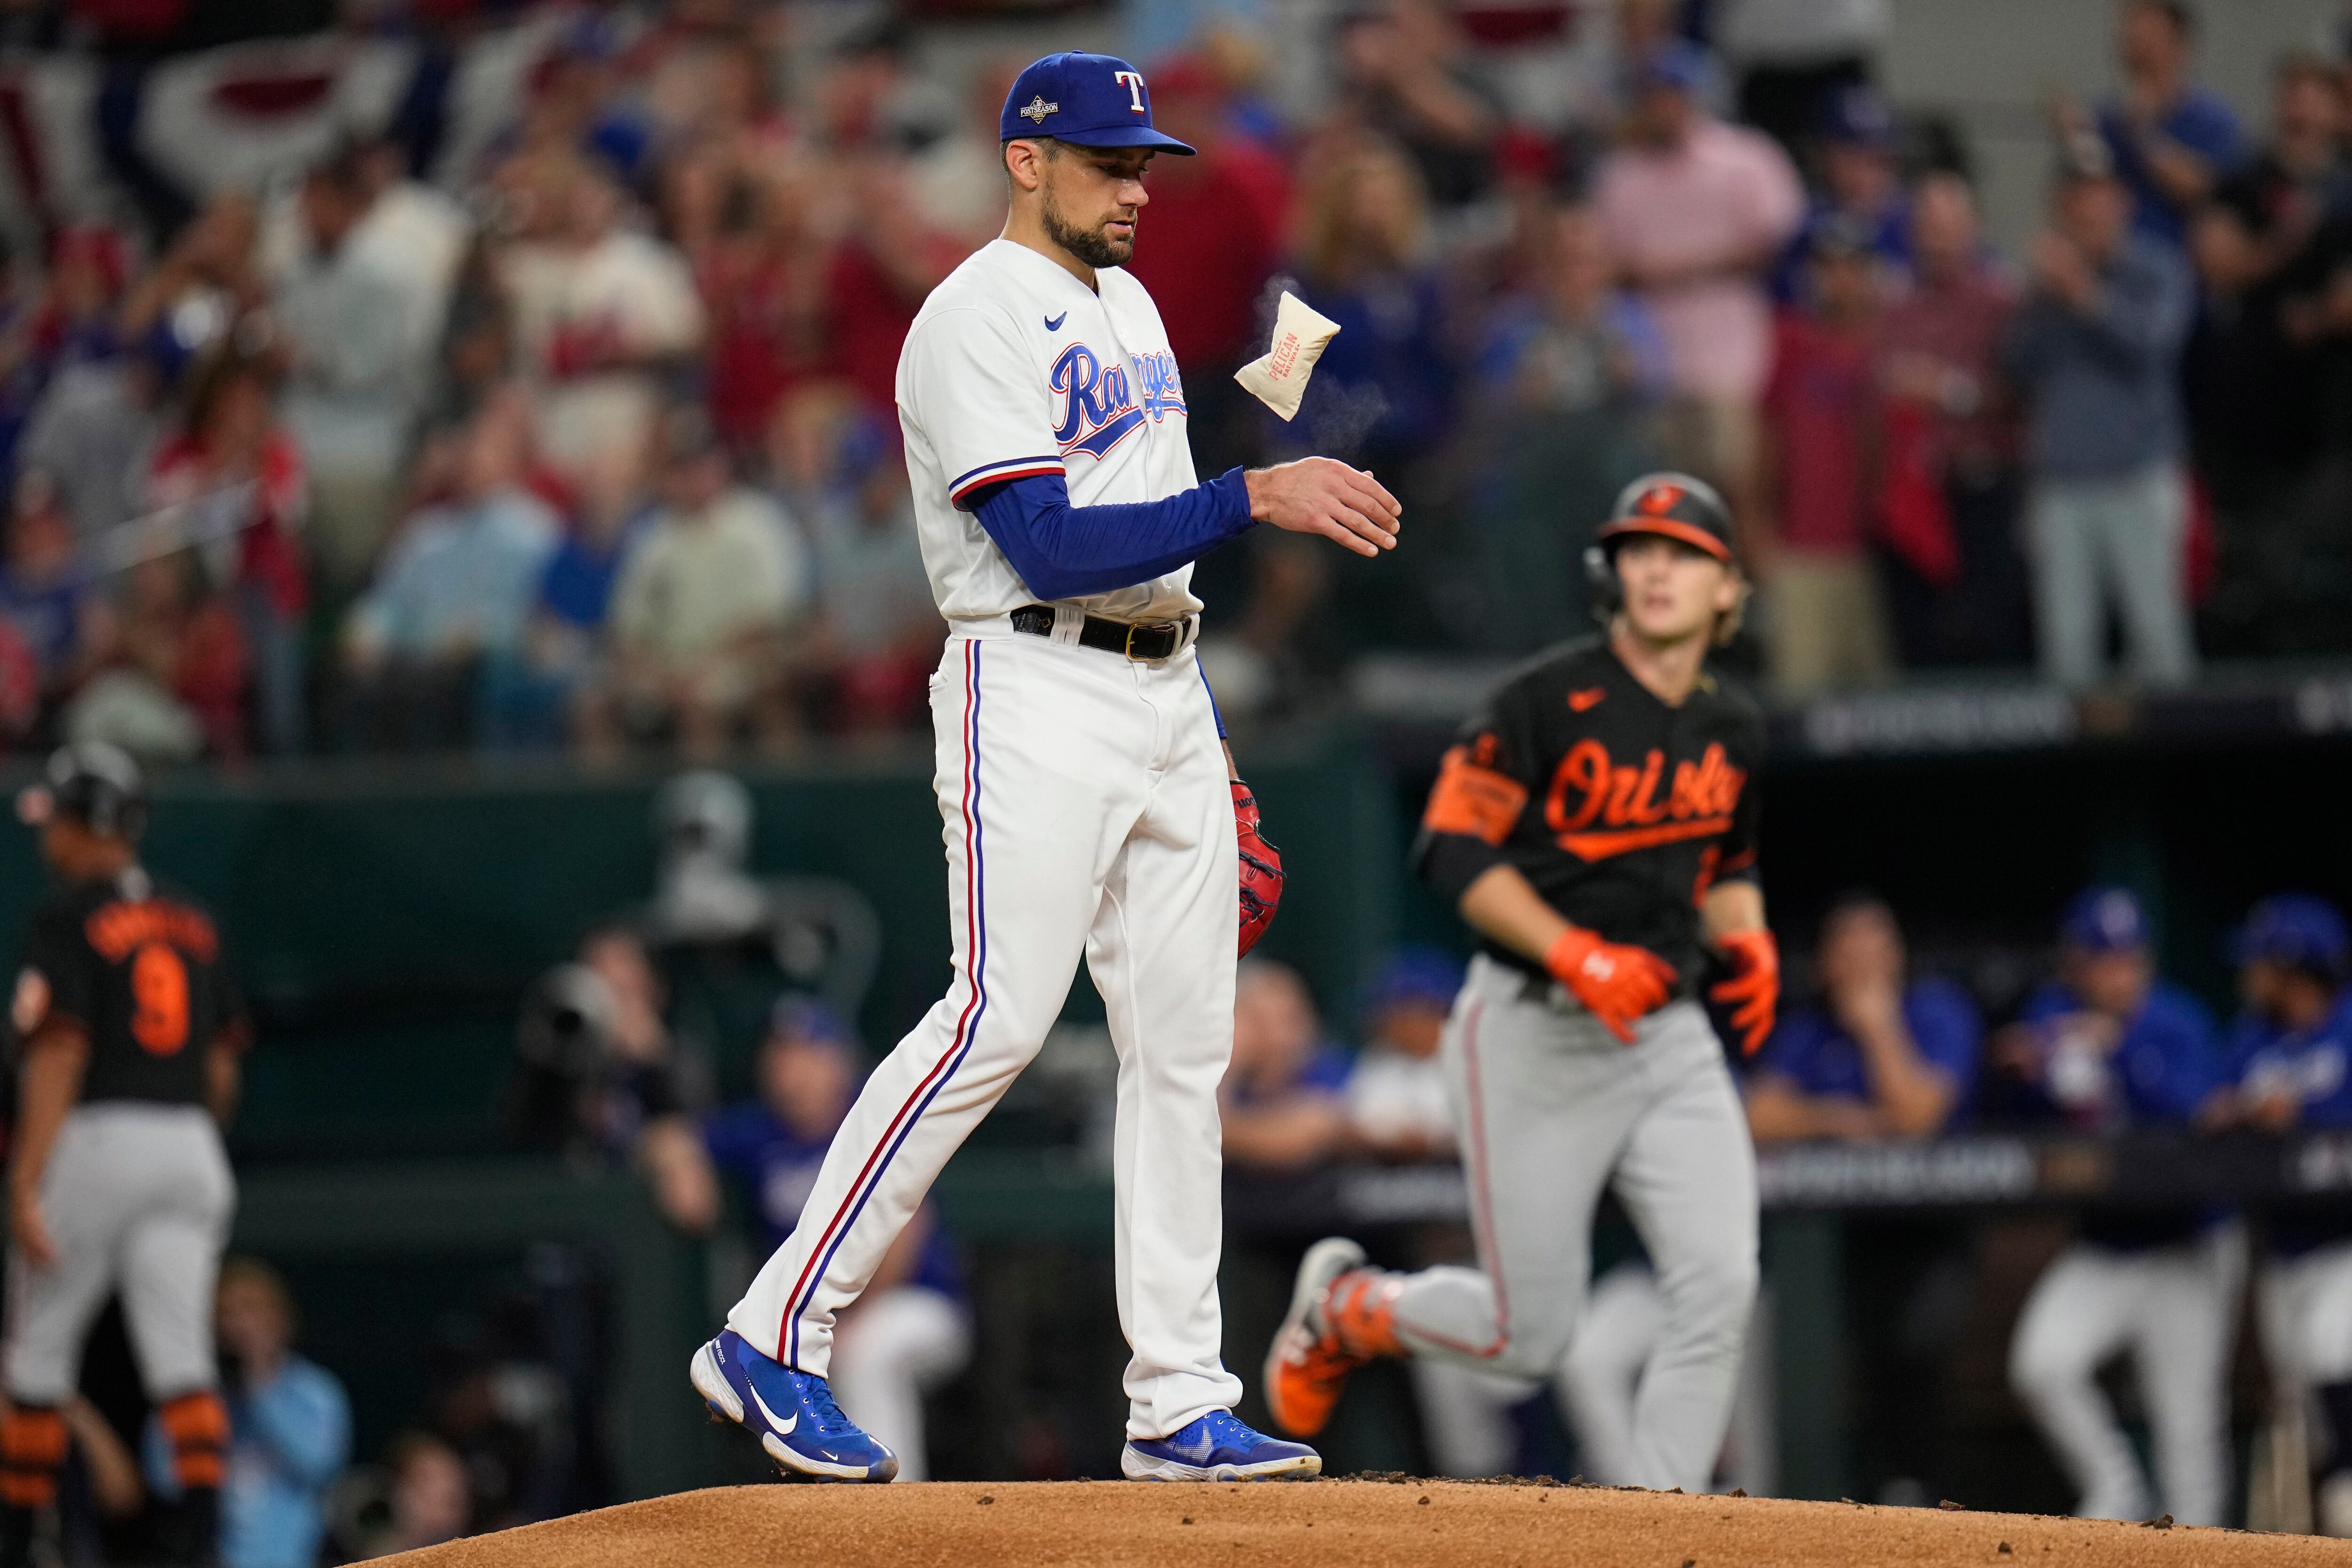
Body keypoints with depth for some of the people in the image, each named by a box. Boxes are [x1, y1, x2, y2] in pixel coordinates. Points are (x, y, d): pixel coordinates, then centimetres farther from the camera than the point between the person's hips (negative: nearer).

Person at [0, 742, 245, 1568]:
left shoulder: (68, 918, -6)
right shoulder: (190, 922, 13)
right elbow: (222, 1068, 16)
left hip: (96, 1138, -5)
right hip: (189, 1147, 5)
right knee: (179, 1349, -3)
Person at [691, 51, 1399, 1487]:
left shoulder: (1128, 304, 18)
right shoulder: (976, 321, -11)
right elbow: (1051, 549, -20)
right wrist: (1255, 497, -23)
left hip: (1167, 703, 9)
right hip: (1038, 698, -9)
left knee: (1185, 1043, 5)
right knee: (997, 1024, -16)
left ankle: (1180, 1407, 7)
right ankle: (774, 1339, -11)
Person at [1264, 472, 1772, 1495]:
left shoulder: (1734, 731, 8)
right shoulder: (1552, 701, -11)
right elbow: (1454, 851, -14)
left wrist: (1748, 938, 1)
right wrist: (1575, 955, -25)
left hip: (1669, 1038, 5)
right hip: (1533, 1038, -5)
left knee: (1719, 1287, -15)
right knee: (1529, 1336, 0)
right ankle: (1347, 1307, 30)